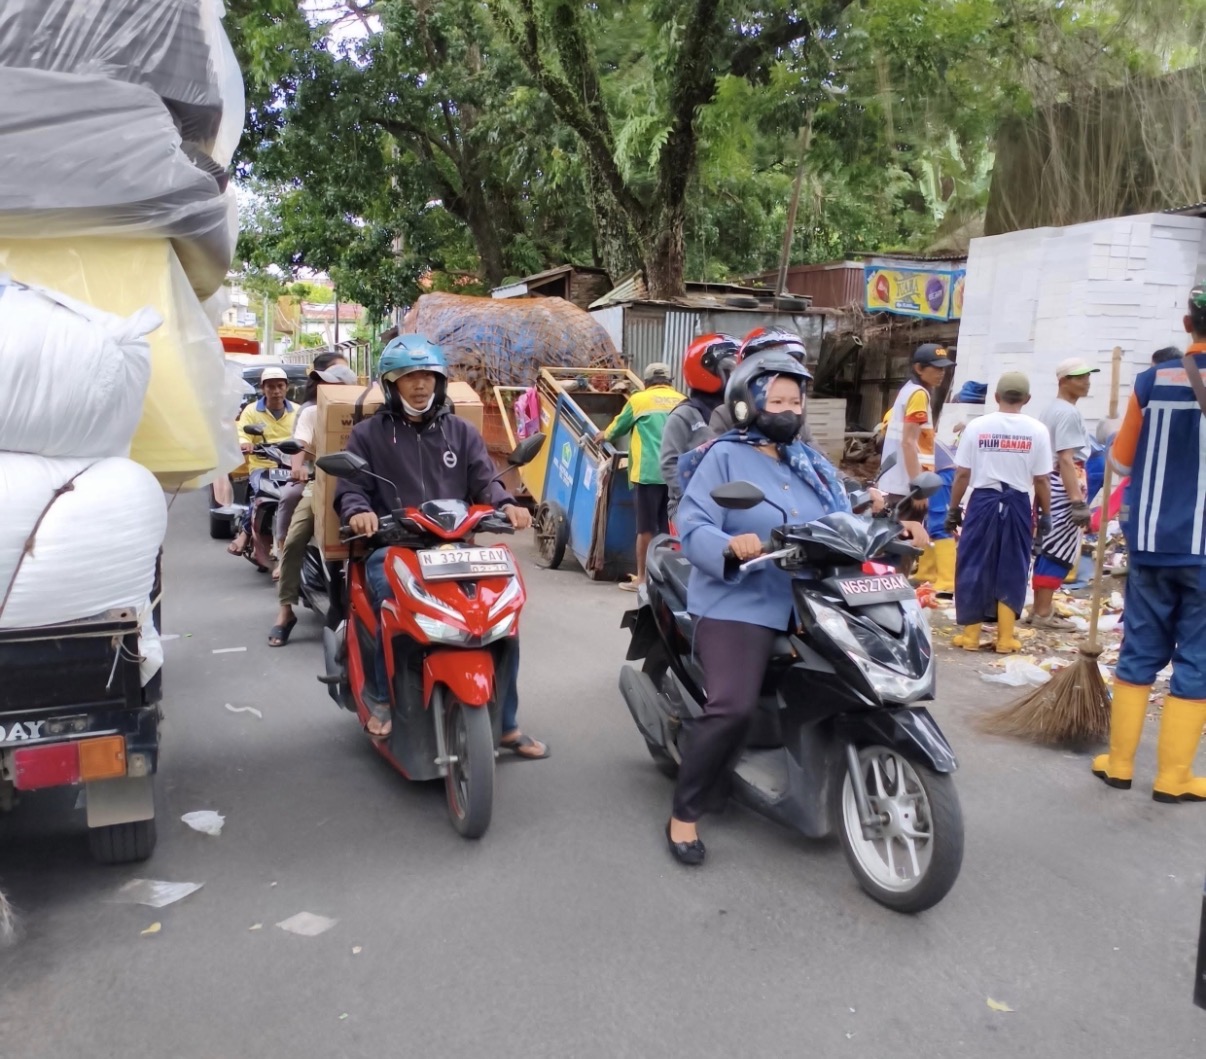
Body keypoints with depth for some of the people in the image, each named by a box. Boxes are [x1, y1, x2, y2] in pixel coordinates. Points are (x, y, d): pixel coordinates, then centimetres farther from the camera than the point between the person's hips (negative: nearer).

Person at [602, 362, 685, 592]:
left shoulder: (639, 399, 5)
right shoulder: (682, 401, 14)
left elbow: (618, 427, 16)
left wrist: (605, 436, 37)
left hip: (649, 472, -3)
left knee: (646, 527, 1)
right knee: (670, 527, 8)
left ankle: (642, 579, 5)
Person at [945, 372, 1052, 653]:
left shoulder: (977, 426, -3)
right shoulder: (1037, 430, -2)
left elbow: (962, 474, -2)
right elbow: (1041, 480, -1)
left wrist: (953, 509, 7)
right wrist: (1045, 515, 9)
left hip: (984, 501, -1)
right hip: (1017, 504, 1)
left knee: (974, 568, 7)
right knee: (1012, 570, 9)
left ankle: (970, 635, 11)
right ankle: (1005, 638, 13)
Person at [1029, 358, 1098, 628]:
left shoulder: (1052, 409, 17)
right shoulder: (1069, 413, -14)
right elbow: (1067, 460, -22)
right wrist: (1078, 500, -25)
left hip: (1049, 483, 10)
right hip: (1064, 486, -10)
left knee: (1048, 548, 14)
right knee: (1060, 551, -6)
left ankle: (1039, 607, 21)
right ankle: (1043, 612, -3)